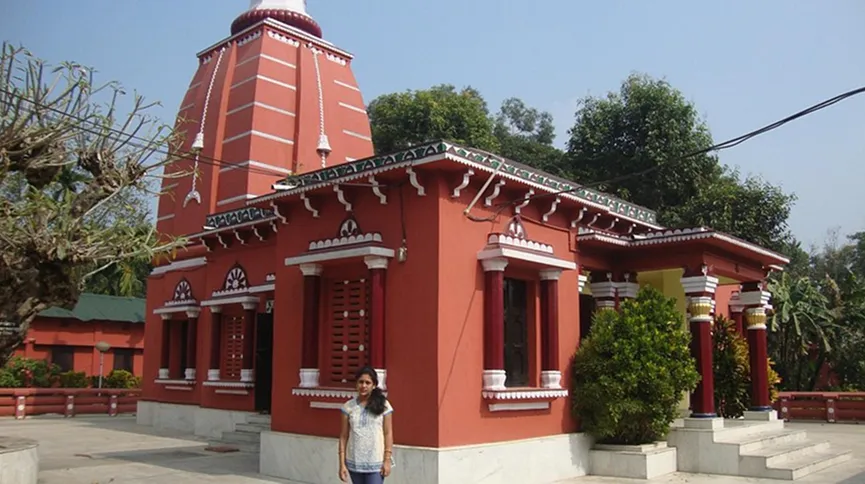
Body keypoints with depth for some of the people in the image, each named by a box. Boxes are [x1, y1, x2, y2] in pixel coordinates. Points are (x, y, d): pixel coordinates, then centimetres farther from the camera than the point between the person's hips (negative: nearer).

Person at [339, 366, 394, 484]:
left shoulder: (383, 405, -4)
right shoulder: (348, 406, 0)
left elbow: (388, 433, -3)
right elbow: (344, 436, 2)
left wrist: (387, 460, -8)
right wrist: (342, 463, -2)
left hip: (376, 463, -3)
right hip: (355, 462, 3)